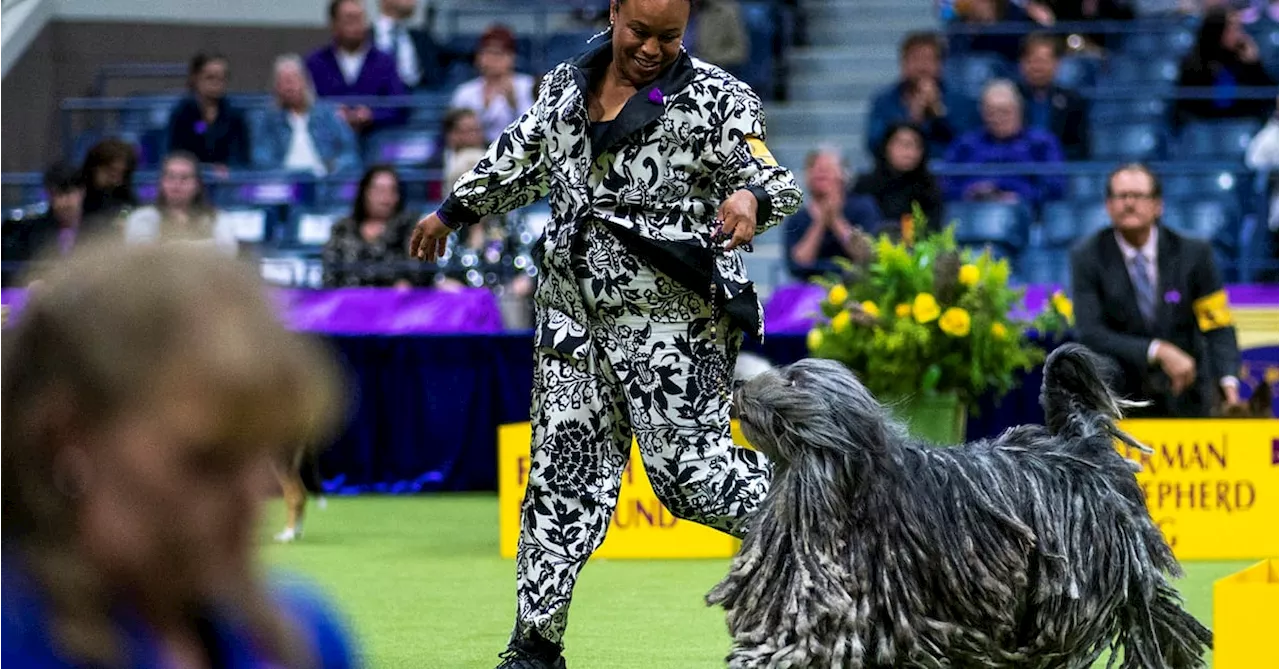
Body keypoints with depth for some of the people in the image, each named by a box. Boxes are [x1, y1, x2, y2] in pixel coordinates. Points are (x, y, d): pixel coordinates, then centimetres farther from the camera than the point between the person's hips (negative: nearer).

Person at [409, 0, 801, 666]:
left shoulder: (714, 99, -7)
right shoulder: (567, 86, 10)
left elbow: (777, 182, -11)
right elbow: (521, 159, 26)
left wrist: (750, 199, -35)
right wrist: (451, 212, 37)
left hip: (672, 321, -5)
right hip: (572, 313, 5)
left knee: (689, 470, -10)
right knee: (562, 470, 6)